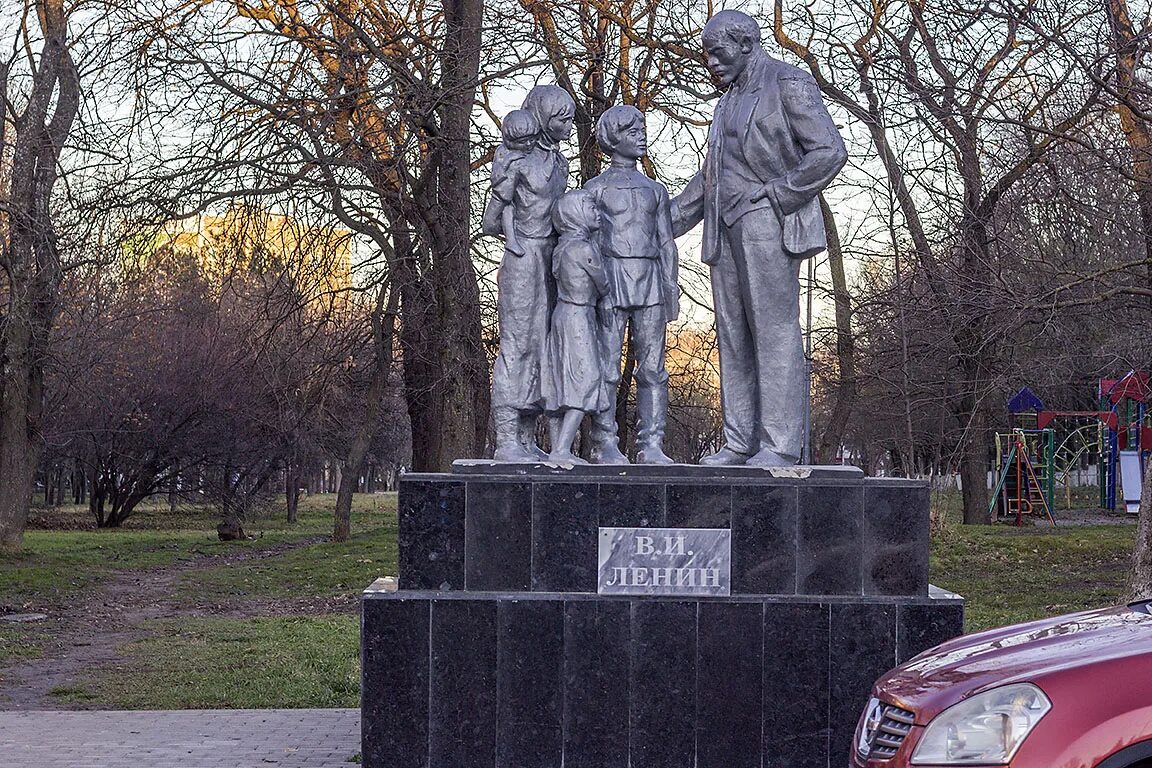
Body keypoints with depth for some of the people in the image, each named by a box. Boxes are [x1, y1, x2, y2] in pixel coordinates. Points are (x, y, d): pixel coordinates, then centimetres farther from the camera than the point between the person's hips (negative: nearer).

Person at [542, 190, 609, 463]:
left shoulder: (561, 247, 10)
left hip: (560, 314, 9)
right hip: (580, 318, -9)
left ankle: (557, 448, 11)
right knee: (585, 379, -9)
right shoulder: (585, 248, -14)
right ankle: (561, 450, -17)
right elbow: (603, 286, -4)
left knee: (560, 383, 8)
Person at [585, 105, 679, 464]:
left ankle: (651, 446, 0)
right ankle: (605, 445, -3)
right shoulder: (595, 189, 7)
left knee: (652, 367, -1)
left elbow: (666, 243, 15)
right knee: (607, 367, -6)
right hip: (611, 282, -3)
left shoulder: (655, 189, 18)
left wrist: (671, 290, 5)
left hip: (649, 284, 4)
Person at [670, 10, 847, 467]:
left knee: (774, 331, -11)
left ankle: (781, 444, -12)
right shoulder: (729, 103, 22)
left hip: (767, 225, -8)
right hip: (728, 230, 8)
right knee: (733, 336, 4)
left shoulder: (789, 85, -4)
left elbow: (830, 152, -14)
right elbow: (709, 177, 28)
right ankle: (740, 442, 6)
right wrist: (667, 223, 20)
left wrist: (775, 196, -15)